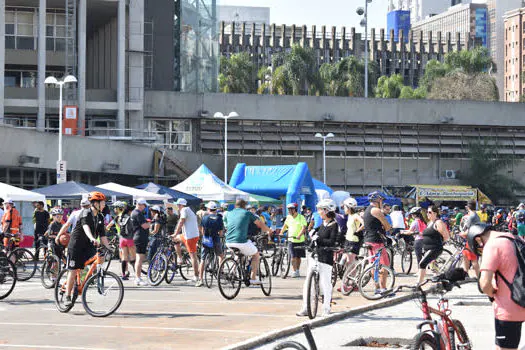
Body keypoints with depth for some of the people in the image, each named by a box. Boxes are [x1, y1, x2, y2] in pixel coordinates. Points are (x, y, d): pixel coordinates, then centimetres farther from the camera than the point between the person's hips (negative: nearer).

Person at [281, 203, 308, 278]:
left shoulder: (301, 217, -6)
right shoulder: (288, 217, 7)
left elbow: (303, 228, -15)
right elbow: (285, 226, 19)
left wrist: (299, 236, -30)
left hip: (299, 240, -2)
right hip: (291, 240, 2)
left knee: (298, 257, 9)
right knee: (293, 257, -8)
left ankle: (297, 271, 22)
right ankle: (294, 271, -5)